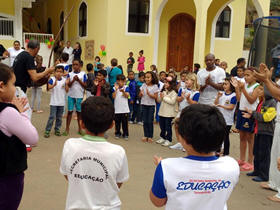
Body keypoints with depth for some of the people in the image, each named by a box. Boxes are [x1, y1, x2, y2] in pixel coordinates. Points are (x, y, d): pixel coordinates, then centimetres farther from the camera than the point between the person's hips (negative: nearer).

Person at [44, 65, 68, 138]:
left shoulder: (64, 80, 3)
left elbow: (67, 90, 3)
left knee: (59, 117, 11)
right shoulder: (52, 79, -6)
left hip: (61, 102, 4)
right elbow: (49, 87, -19)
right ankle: (47, 131, 3)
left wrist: (66, 84, -13)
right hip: (54, 102, -4)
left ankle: (57, 130, 23)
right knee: (52, 117, -6)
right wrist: (54, 84, -37)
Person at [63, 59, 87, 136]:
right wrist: (73, 80, -19)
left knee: (79, 112, 8)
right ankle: (67, 129, 7)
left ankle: (80, 129, 19)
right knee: (70, 111, 2)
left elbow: (85, 86, -3)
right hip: (71, 95, 1)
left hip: (80, 96, -1)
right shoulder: (70, 74, 3)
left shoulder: (83, 74, -1)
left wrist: (79, 80, -15)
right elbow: (68, 85, -4)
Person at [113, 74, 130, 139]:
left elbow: (127, 96, -12)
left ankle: (125, 134, 14)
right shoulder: (114, 88, 2)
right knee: (117, 122, 9)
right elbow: (113, 96, -9)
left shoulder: (126, 87, 0)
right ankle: (117, 133, 23)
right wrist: (116, 89, -16)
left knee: (125, 122, 4)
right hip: (117, 109, 1)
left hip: (125, 109, -1)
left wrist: (123, 91, -30)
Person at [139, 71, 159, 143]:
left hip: (151, 105, -3)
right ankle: (146, 136, 17)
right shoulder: (143, 85, 4)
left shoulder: (155, 86, -6)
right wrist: (141, 93, -16)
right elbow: (139, 95, 6)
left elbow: (155, 97, -11)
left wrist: (149, 94, -24)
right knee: (145, 121, 6)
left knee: (150, 121, 1)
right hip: (144, 104, 3)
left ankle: (150, 136, 13)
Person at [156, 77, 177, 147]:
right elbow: (159, 101, 15)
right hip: (162, 112, 7)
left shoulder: (173, 92, -11)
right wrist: (160, 96, -6)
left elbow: (172, 101, -22)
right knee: (162, 126, 16)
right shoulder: (163, 91, 10)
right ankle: (162, 138, 30)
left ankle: (168, 140, 10)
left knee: (168, 127, 1)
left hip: (169, 113, -7)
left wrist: (164, 97, -16)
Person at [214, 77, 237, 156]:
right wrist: (218, 97, -9)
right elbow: (215, 103, 7)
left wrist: (221, 106, -23)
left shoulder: (233, 95, -12)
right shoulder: (222, 93, 6)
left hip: (227, 120, -6)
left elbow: (231, 107, -16)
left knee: (226, 137, 4)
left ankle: (226, 153, 16)